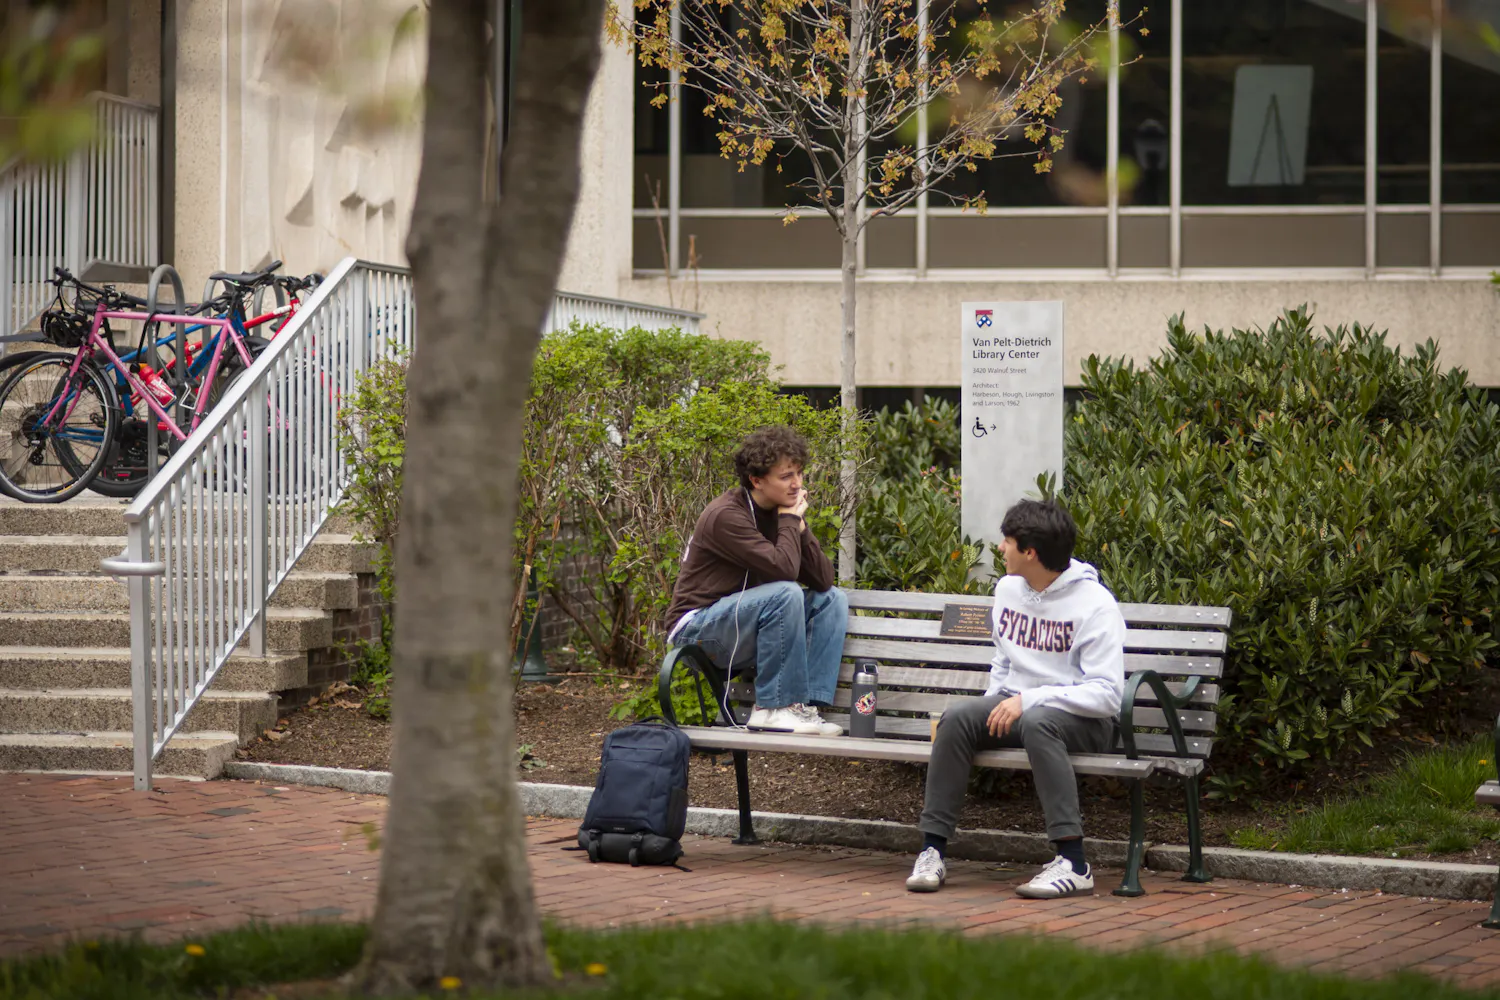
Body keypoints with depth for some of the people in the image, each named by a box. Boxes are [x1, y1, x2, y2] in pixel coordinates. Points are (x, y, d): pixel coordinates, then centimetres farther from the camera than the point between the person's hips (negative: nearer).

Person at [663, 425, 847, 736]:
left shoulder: (781, 513, 6)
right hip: (697, 627, -9)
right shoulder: (727, 515, -20)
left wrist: (799, 526, -11)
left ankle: (808, 704, -14)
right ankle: (773, 707, -23)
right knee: (785, 593, -29)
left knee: (833, 599, 1)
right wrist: (790, 520, -15)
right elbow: (783, 568, -31)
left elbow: (824, 580, 0)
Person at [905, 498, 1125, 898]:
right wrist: (995, 707, 5)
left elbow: (1107, 694, -19)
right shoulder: (1008, 589, 11)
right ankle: (933, 849, -21)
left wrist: (1028, 700, -24)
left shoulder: (1095, 604, -12)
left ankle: (1074, 864, -39)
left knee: (1037, 723, -39)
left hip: (1082, 718, -6)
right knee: (956, 720, -23)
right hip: (1016, 704, 6)